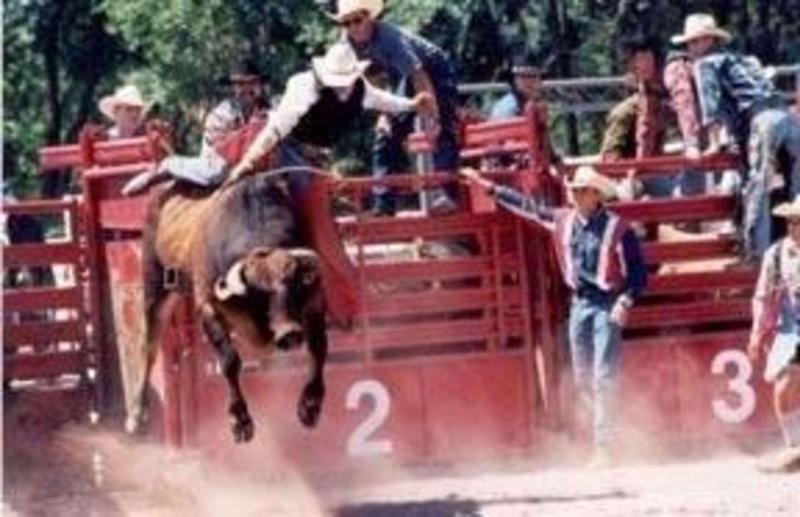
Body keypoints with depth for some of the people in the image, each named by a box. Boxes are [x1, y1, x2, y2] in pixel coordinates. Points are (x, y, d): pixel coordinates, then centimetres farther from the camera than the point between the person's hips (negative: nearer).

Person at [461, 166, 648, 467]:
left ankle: (604, 447, -8)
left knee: (604, 377, -9)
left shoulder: (617, 229, -11)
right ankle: (594, 433, 20)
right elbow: (527, 207, 16)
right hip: (579, 304, 6)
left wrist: (625, 303, -21)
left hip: (607, 305, -6)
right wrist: (490, 188, 18)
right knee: (583, 378, 9)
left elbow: (638, 274, -8)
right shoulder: (564, 221, 6)